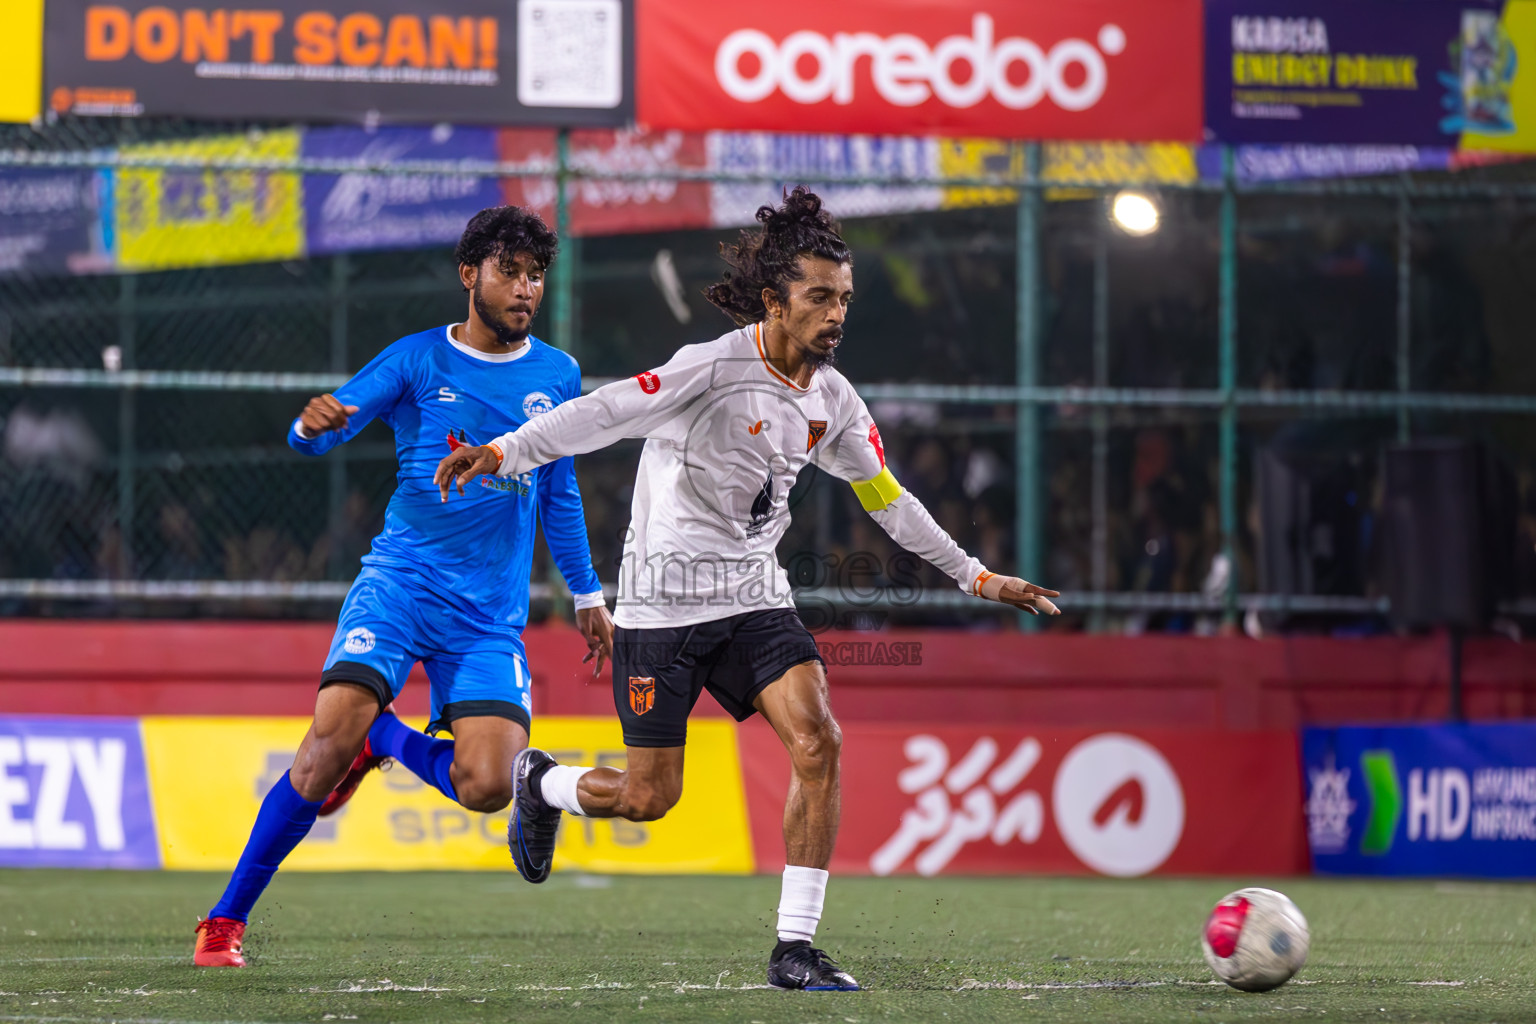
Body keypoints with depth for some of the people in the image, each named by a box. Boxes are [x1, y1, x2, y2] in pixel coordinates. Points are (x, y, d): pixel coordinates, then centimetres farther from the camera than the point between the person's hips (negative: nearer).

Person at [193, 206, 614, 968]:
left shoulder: (557, 377, 10)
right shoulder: (417, 361, 0)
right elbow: (319, 434, -8)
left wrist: (587, 593, 26)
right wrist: (315, 425, -31)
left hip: (491, 613, 3)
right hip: (399, 583, -3)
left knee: (485, 787, -16)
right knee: (327, 746, -21)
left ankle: (384, 739, 16)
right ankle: (226, 919, -9)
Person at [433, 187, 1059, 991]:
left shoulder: (833, 399, 4)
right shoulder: (714, 368, -16)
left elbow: (887, 499, 18)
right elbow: (606, 413, -25)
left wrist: (975, 576, 22)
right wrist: (503, 452, -38)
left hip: (755, 596, 6)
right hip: (665, 598, -6)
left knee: (818, 743, -16)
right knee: (648, 798, -2)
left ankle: (794, 948, -11)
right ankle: (538, 784, 34)